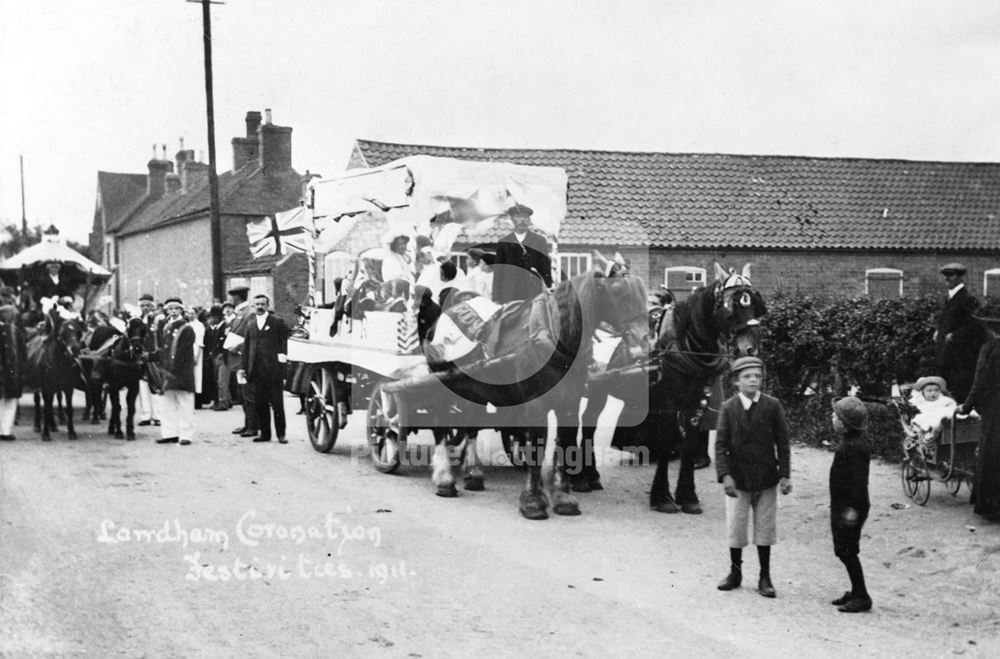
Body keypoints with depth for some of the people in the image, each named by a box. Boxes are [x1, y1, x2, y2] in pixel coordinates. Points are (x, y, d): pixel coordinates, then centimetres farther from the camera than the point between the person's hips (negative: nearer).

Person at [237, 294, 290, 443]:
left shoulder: (277, 322, 2)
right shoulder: (251, 325, 16)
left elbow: (285, 341, 1)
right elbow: (246, 348, 16)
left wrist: (283, 356, -12)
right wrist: (242, 368, 10)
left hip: (274, 370, -4)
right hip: (256, 371, 5)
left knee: (277, 403, -2)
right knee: (259, 404, 5)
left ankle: (281, 434, 5)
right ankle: (265, 433, 13)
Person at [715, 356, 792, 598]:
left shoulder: (773, 406, -3)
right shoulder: (728, 408, -5)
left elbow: (782, 442, 0)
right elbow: (721, 445, -6)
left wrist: (784, 474, -6)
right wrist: (725, 475, -17)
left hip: (766, 479, 0)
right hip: (738, 479, 0)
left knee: (765, 528, 6)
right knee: (735, 528, 5)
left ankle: (765, 577, 18)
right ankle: (735, 573, 23)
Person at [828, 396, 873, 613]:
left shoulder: (855, 447, -21)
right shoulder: (848, 442, 11)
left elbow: (859, 481, -24)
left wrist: (854, 508, -24)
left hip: (849, 507, -10)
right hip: (841, 506, 10)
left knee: (848, 552, -4)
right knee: (844, 551, 16)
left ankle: (861, 598, 3)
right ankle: (856, 592, 25)